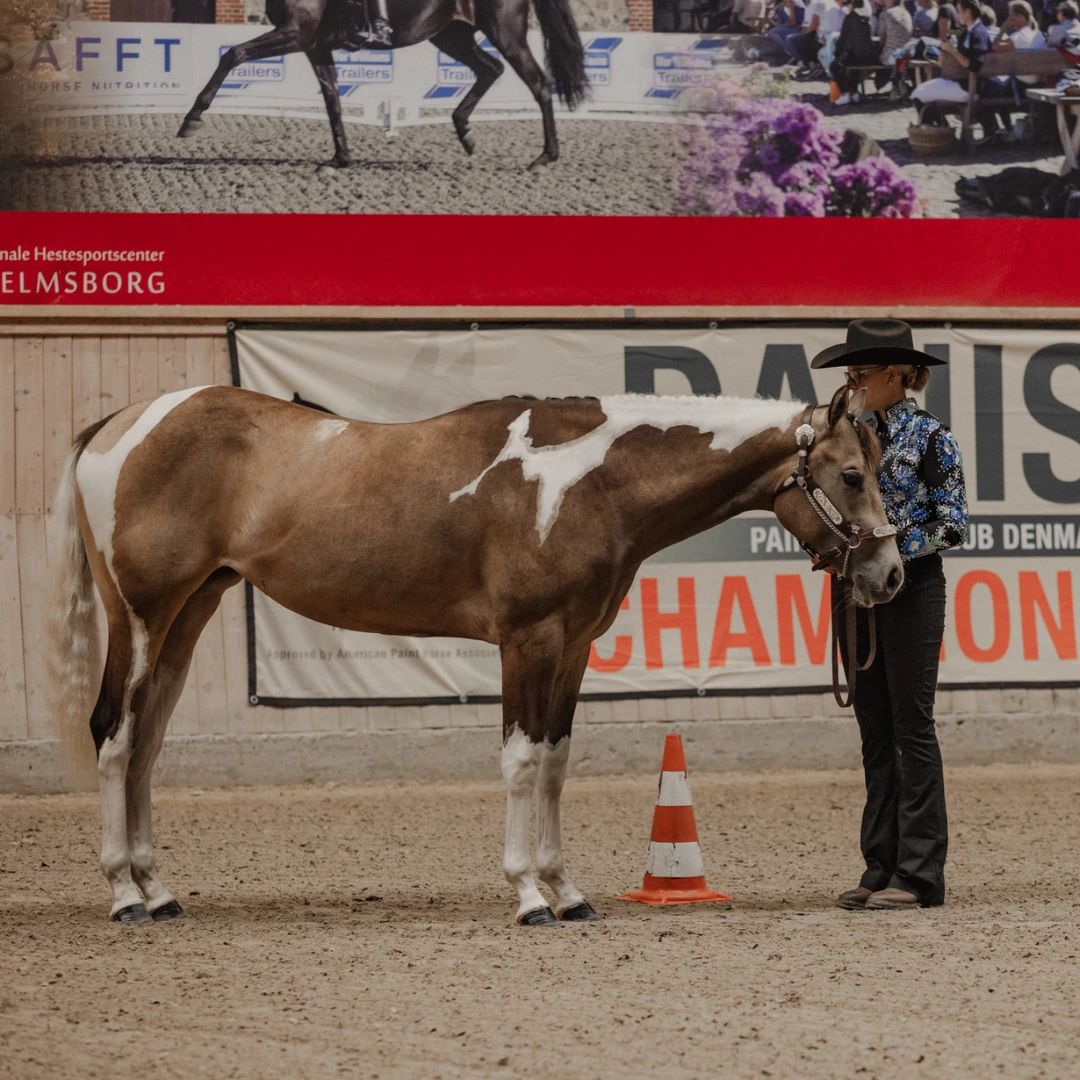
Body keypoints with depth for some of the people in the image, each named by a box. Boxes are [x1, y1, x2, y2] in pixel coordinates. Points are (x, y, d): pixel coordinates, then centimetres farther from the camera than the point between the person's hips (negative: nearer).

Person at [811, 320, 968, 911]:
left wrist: (895, 546, -18)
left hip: (911, 588, -6)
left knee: (912, 726, -5)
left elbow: (953, 525, -8)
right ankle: (881, 868, 12)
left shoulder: (930, 437, -7)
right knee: (875, 732, 8)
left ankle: (919, 874, -2)